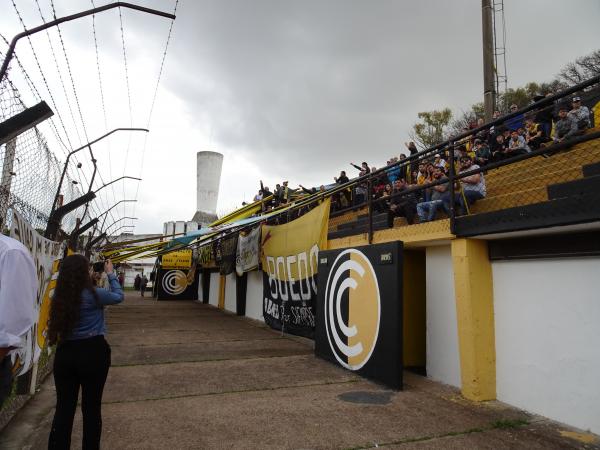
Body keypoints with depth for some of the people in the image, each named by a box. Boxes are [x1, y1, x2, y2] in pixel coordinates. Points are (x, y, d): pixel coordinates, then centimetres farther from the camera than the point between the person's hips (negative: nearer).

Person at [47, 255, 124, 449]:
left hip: (65, 353, 4)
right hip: (93, 353, -4)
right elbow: (118, 296, 3)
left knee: (64, 407, 13)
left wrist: (97, 278, 18)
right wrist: (111, 274, 14)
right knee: (91, 407, 11)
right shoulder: (93, 295, -13)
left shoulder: (59, 297, -1)